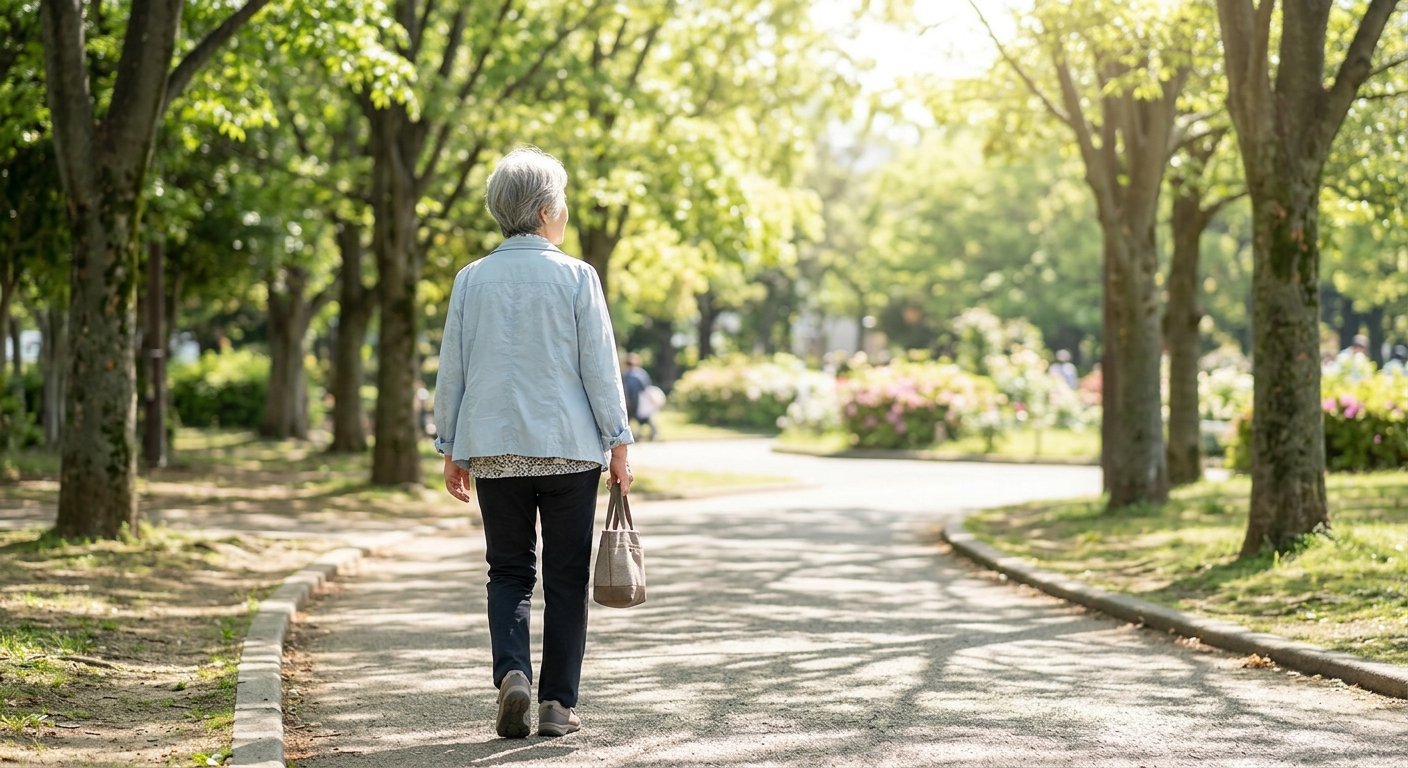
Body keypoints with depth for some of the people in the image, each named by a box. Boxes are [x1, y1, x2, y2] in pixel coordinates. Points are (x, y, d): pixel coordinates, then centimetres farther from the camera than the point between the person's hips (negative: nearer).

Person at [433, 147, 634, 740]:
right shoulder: (576, 277, -5)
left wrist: (450, 449, 14)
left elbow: (452, 369, 6)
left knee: (509, 571, 10)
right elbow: (601, 367, -5)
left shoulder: (471, 280, 3)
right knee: (565, 576, 7)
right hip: (570, 447, -2)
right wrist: (618, 446, 1)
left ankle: (513, 673, -12)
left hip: (493, 448, 2)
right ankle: (558, 703, 7)